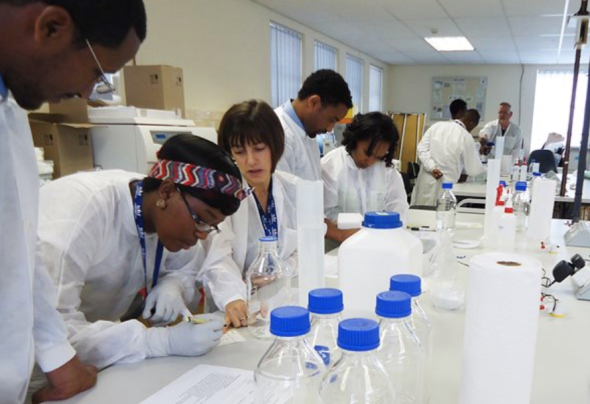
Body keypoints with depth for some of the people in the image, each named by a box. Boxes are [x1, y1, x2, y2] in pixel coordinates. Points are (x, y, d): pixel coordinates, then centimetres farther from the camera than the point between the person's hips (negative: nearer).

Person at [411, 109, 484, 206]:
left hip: (426, 179, 4)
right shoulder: (466, 137, -7)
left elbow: (422, 148, -2)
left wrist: (432, 168, -8)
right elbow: (473, 169, 0)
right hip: (444, 184, -4)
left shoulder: (437, 125, 3)